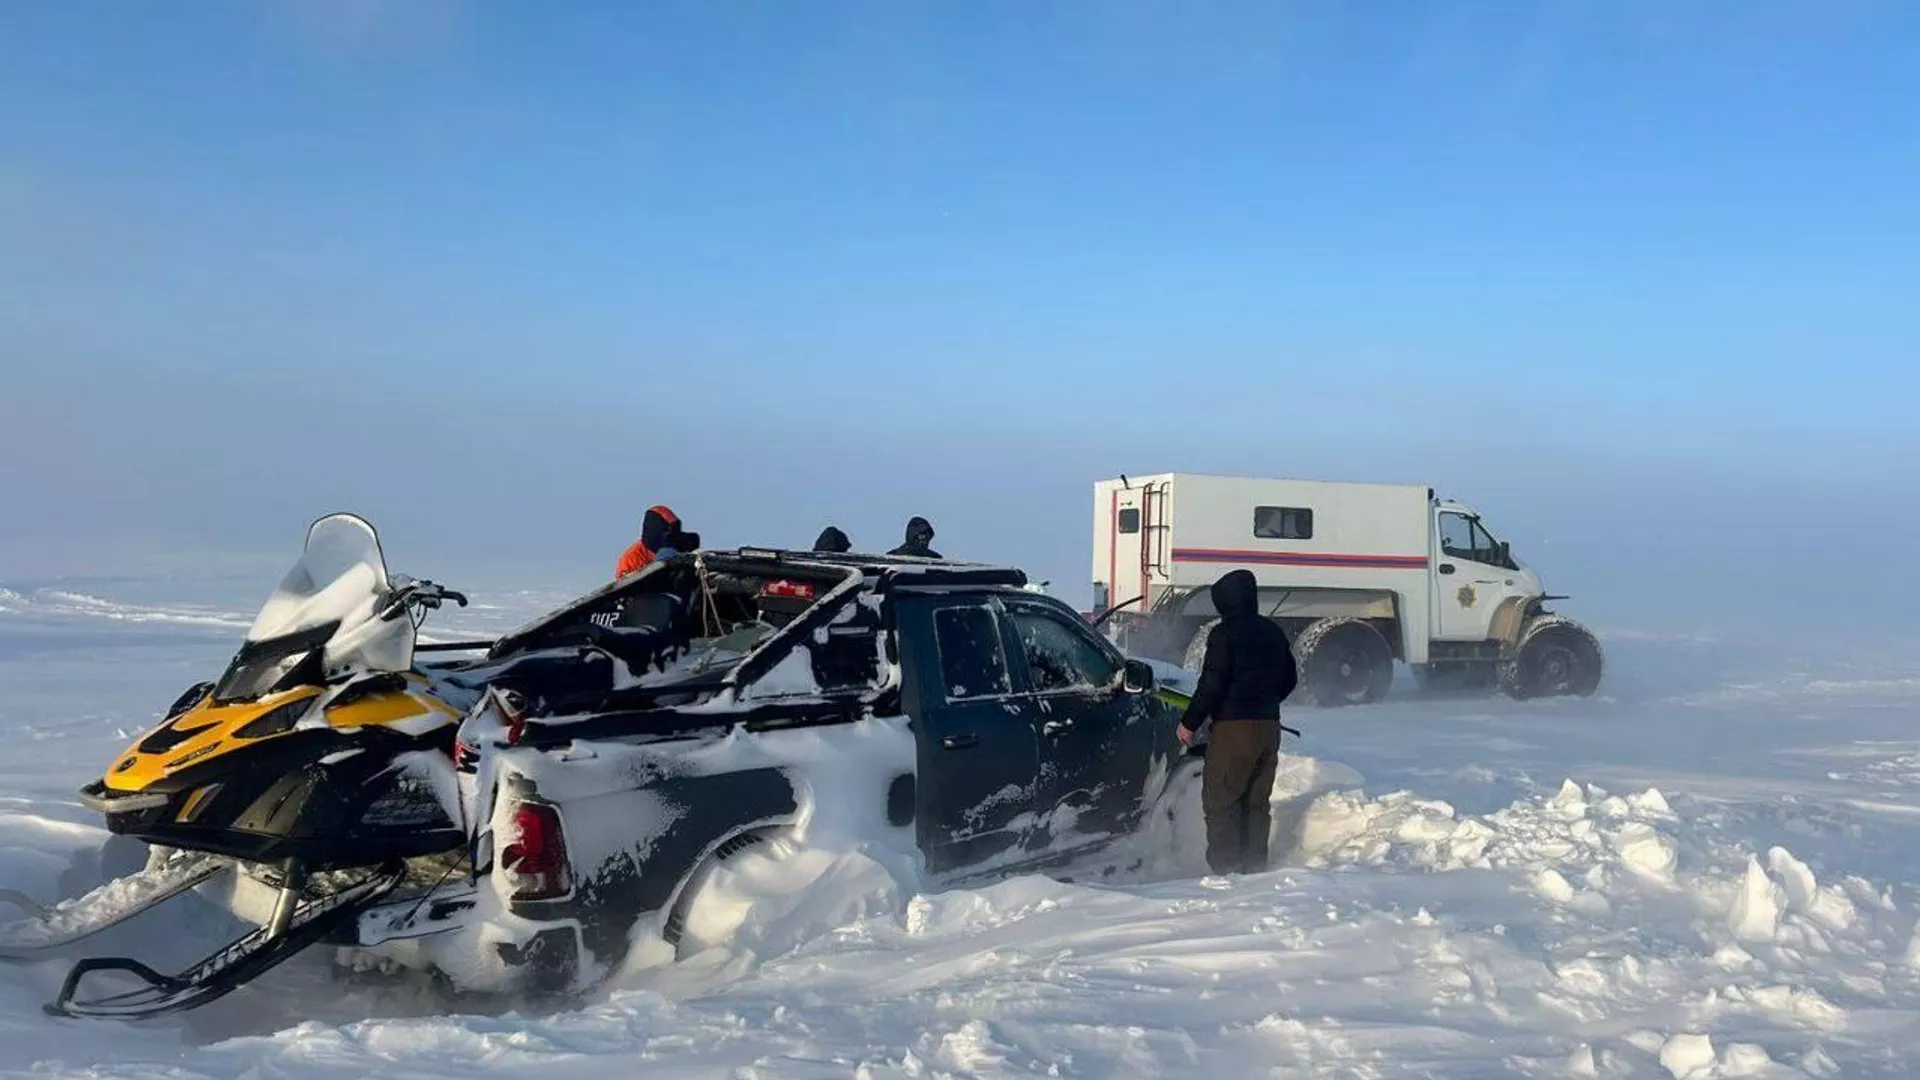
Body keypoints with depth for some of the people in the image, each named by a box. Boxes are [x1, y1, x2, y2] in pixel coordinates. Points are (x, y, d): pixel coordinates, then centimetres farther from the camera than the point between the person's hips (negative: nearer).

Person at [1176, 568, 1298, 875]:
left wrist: (1190, 722, -7)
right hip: (1269, 726, 8)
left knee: (1219, 800, -2)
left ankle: (1225, 867, -6)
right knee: (1257, 801, 14)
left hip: (1234, 727, -8)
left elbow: (1212, 683, -15)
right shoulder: (1273, 632, 12)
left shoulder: (1225, 634, -11)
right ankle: (1254, 866, 16)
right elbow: (1289, 679, 21)